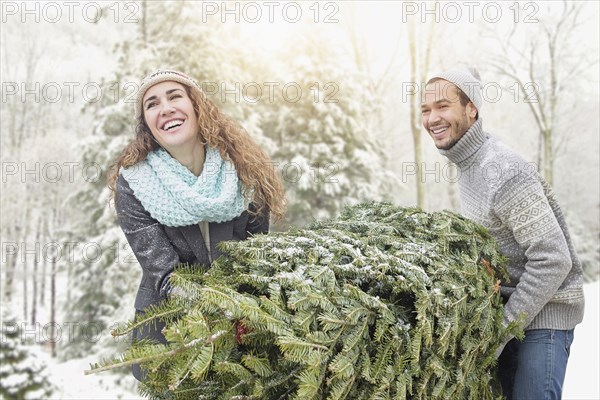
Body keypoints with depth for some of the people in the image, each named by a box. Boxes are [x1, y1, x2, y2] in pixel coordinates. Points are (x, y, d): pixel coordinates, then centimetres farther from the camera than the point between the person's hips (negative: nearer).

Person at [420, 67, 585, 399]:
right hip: (510, 306, 9)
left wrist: (500, 330, -20)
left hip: (543, 310, -9)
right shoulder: (468, 164, 6)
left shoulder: (504, 173, -23)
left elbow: (553, 260, -25)